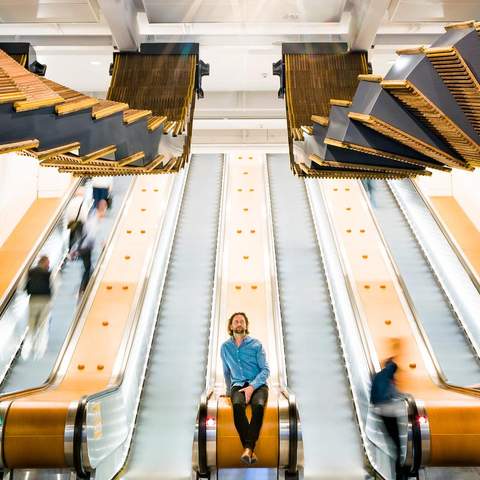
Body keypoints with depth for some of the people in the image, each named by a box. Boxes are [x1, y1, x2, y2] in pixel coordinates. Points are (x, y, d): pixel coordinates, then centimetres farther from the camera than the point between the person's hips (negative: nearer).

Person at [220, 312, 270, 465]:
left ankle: (248, 448, -33)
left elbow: (266, 370, -2)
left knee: (258, 405, -35)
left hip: (257, 384, -1)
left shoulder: (256, 344, 3)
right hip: (238, 385, 1)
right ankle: (250, 449, -30)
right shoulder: (225, 347, 12)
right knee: (237, 405, -34)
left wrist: (252, 387, -15)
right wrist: (229, 390, 30)